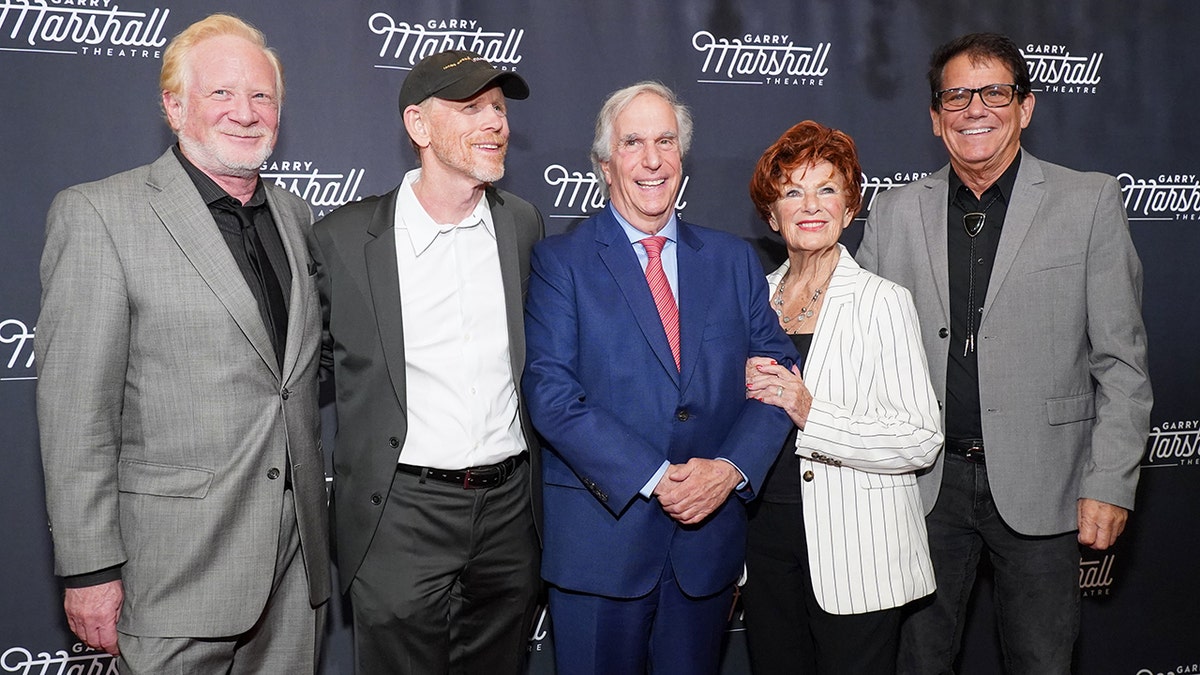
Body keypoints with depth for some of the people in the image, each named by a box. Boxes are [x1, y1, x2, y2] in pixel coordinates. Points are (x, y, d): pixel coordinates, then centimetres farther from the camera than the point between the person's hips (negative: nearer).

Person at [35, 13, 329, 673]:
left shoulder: (295, 215, 10)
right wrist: (90, 568, -13)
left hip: (300, 549, 6)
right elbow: (74, 408, -12)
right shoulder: (98, 213, -9)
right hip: (178, 566, -5)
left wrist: (312, 509, 15)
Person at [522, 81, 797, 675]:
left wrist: (732, 468, -13)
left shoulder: (733, 259, 9)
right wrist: (654, 478, -18)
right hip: (600, 535, -3)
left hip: (708, 536, 3)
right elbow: (551, 394, -12)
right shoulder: (559, 261, -2)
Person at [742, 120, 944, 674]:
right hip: (765, 540, 5)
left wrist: (811, 413, -23)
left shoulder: (882, 302, -9)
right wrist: (743, 394, -6)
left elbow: (922, 440, -14)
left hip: (856, 553, -4)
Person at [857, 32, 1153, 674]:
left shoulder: (1090, 201, -2)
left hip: (1040, 485, -1)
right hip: (925, 482, 2)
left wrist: (1110, 484, -7)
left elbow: (1121, 361, -3)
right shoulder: (895, 212, 4)